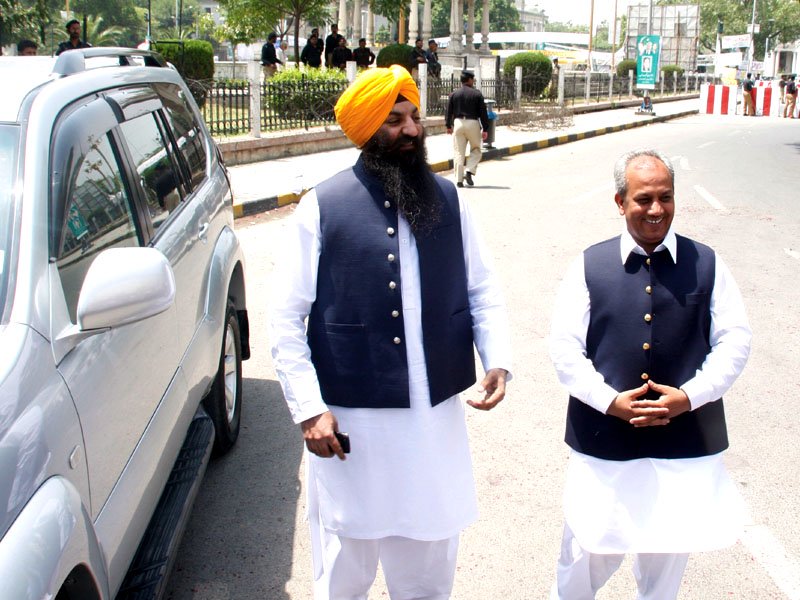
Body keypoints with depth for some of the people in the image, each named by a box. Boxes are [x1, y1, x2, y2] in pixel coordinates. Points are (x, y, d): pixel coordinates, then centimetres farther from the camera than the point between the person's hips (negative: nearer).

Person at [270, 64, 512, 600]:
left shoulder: (447, 199, 4)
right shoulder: (323, 207, -7)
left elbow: (483, 291, 9)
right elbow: (287, 319, -6)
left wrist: (498, 360, -7)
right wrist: (309, 409, -12)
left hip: (437, 416, 3)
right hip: (349, 423, -3)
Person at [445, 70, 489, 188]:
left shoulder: (454, 94, 3)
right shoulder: (477, 94, -3)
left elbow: (448, 111, 6)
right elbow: (483, 112, -3)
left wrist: (448, 125, 19)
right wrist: (485, 129, 1)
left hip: (458, 122, 2)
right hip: (473, 123, -2)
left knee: (459, 152, 4)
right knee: (476, 150, 14)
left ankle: (459, 179, 2)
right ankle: (469, 171, -6)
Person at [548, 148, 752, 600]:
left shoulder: (706, 264, -1)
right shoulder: (591, 266, -3)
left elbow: (735, 341, 0)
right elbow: (565, 347, -4)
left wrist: (689, 396, -13)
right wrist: (610, 401, -15)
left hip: (686, 438, 1)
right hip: (604, 436, -1)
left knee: (669, 550, 17)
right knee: (592, 548, 8)